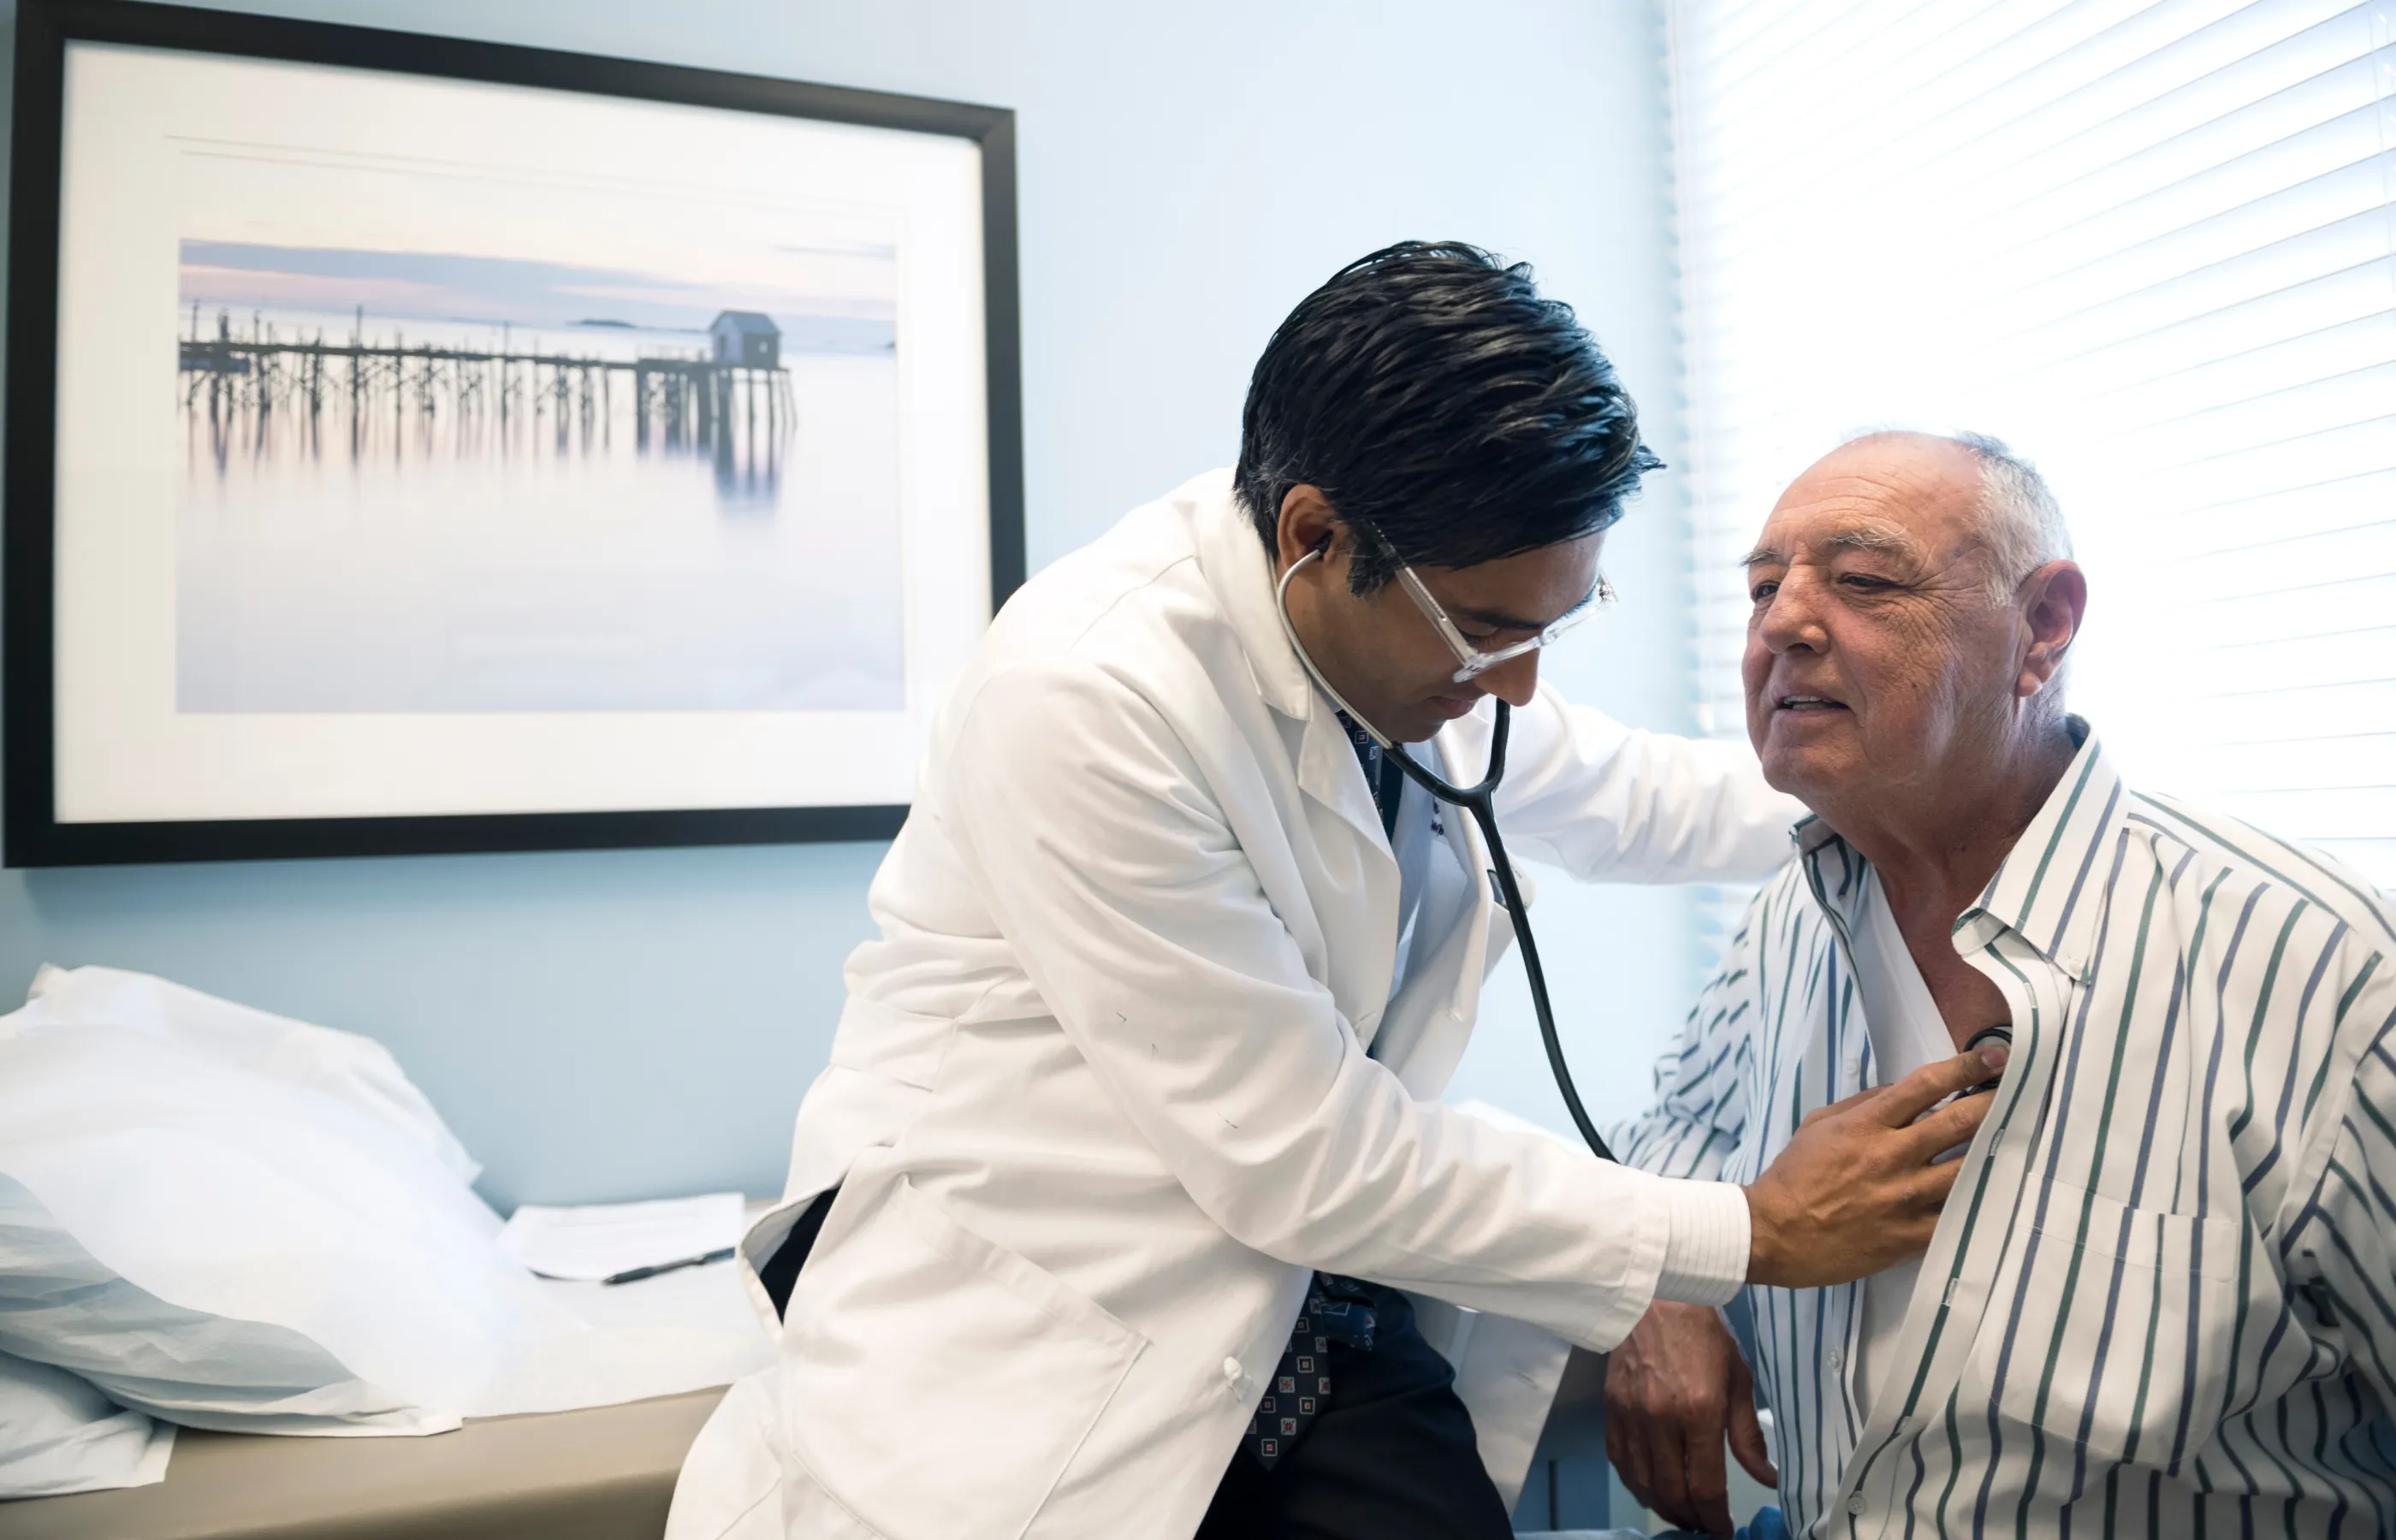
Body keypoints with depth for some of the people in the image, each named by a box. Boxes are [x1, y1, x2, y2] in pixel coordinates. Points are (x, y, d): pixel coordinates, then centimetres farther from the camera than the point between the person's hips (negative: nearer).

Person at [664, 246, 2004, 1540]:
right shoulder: (1081, 694, -25)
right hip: (1025, 1367, -6)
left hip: (1307, 1313, 6)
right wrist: (1750, 1235, -15)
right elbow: (1304, 1164, -22)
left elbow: (1636, 798, 21)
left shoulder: (1426, 628, -1)